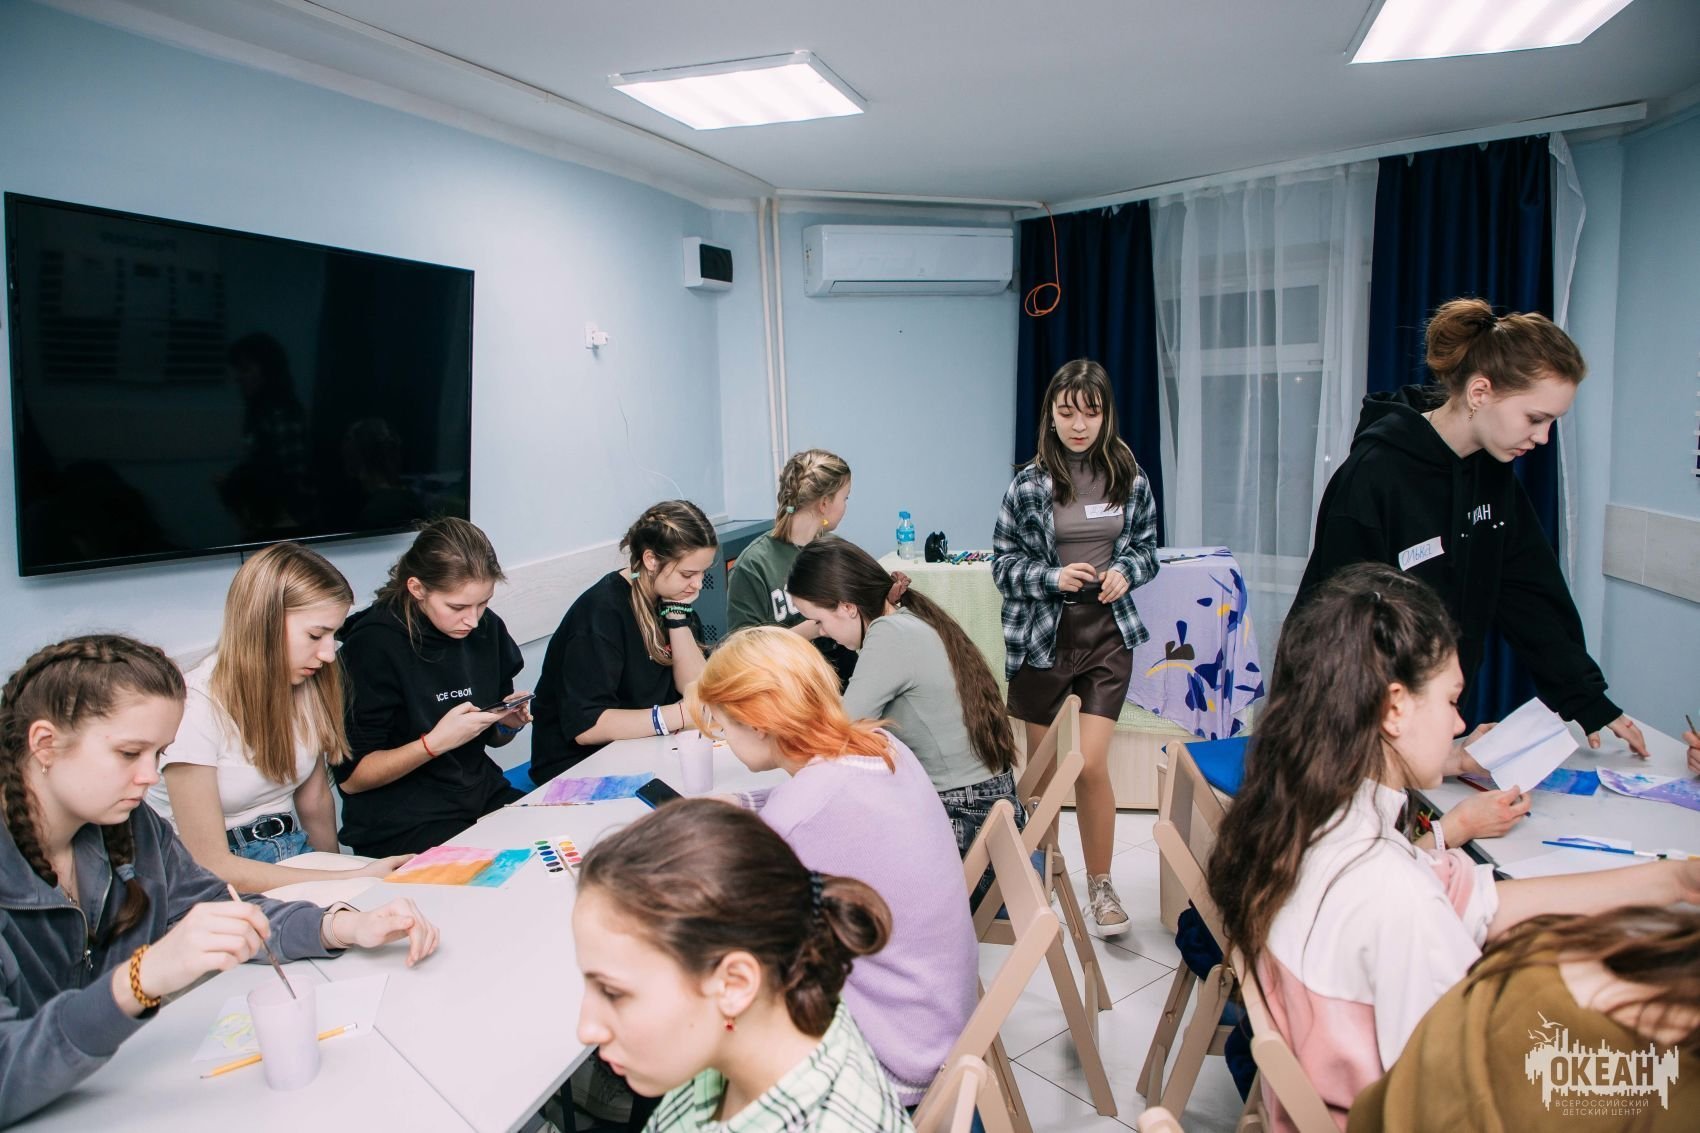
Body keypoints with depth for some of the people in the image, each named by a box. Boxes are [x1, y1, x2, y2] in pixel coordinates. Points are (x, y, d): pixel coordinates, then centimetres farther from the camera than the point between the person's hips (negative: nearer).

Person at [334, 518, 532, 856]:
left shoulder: (487, 628, 3)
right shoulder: (374, 644, -14)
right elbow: (350, 777, -10)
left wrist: (508, 723, -6)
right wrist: (435, 742, -23)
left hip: (483, 796, 6)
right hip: (400, 823, -6)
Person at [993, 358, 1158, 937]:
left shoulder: (1130, 478, 1)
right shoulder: (1029, 483, -6)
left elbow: (1147, 548, 12)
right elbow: (1003, 561, -1)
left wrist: (1125, 572, -9)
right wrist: (1054, 576, -18)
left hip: (1108, 631, 1)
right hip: (1041, 633, 0)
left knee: (1093, 765, -7)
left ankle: (1100, 885, 13)